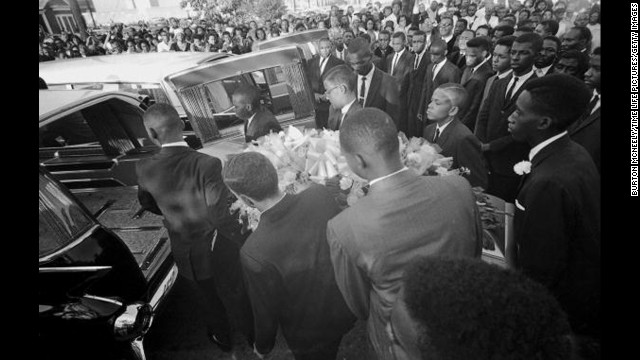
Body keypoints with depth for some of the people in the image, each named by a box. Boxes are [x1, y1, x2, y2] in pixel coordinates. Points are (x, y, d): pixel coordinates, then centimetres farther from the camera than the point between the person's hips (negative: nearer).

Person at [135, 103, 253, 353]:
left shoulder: (145, 169, -15)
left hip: (188, 255, 3)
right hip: (221, 251, -2)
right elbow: (219, 216, -31)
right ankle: (256, 338, 48)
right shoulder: (207, 164, -30)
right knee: (237, 297, 23)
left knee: (207, 301, 28)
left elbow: (148, 204, 4)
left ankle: (222, 338, 54)